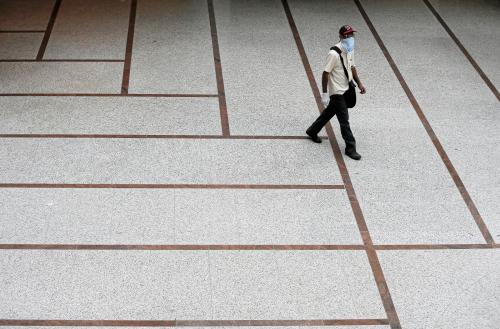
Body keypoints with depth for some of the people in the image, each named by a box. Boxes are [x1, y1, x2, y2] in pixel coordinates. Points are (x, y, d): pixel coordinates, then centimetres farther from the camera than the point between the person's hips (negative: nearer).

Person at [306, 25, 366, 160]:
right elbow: (326, 73, -21)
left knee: (329, 113, 24)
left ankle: (312, 131, 42)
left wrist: (359, 83, 14)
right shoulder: (334, 54, -24)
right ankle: (350, 148, 4)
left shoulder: (350, 50, 4)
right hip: (337, 92, -9)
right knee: (344, 120, -4)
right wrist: (324, 93, -20)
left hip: (345, 90, 9)